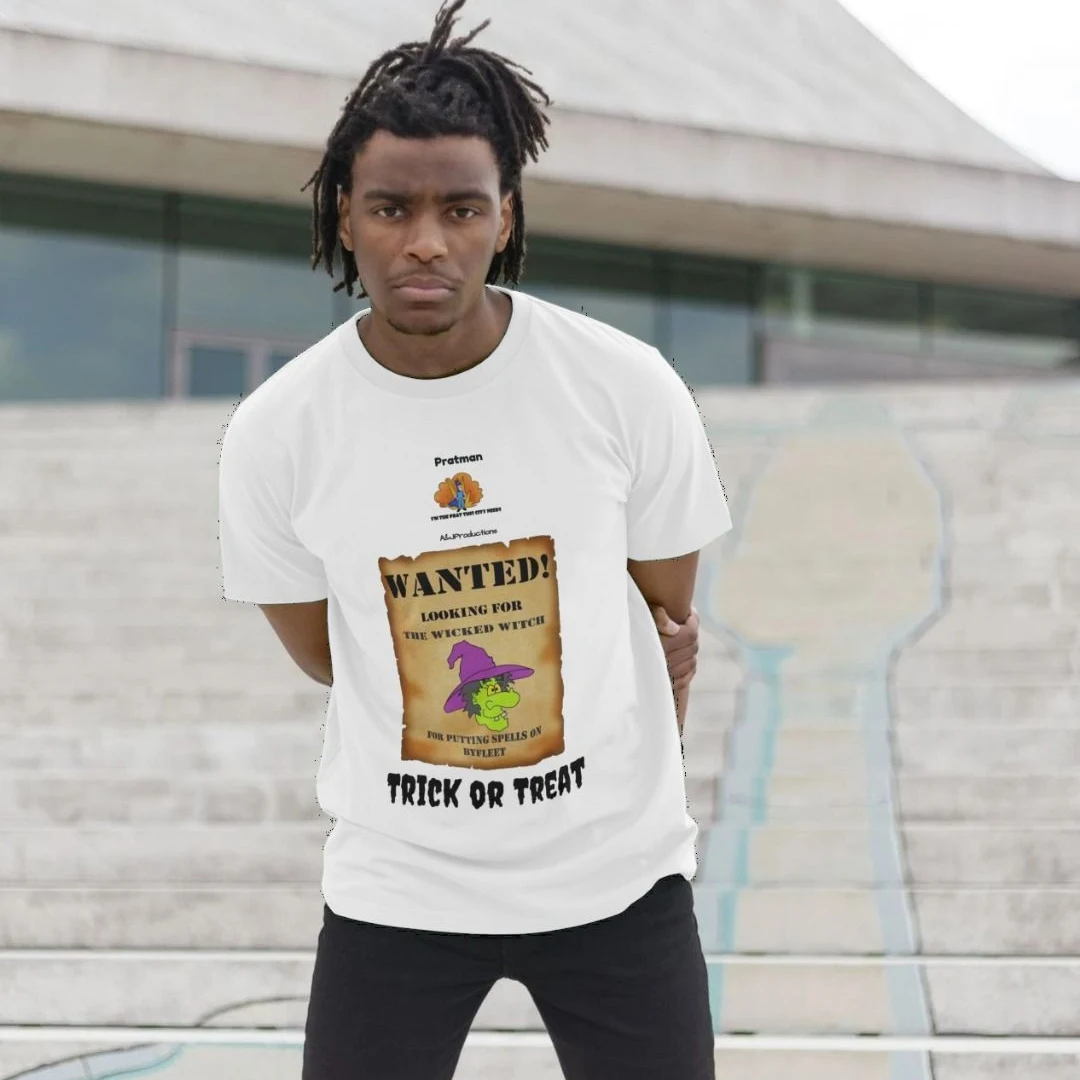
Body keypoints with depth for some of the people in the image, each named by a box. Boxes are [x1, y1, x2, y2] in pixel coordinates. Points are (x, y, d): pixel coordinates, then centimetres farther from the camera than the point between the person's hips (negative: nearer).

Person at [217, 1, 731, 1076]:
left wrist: (619, 814, 10)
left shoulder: (627, 386, -11)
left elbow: (667, 625, 3)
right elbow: (325, 656, 5)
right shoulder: (273, 434, -10)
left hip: (621, 879, 0)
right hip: (393, 893, 0)